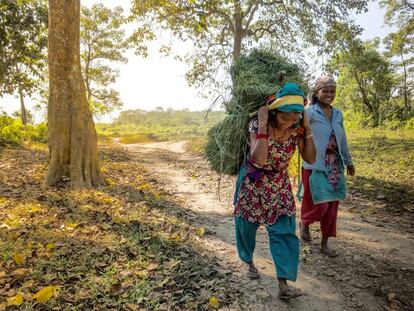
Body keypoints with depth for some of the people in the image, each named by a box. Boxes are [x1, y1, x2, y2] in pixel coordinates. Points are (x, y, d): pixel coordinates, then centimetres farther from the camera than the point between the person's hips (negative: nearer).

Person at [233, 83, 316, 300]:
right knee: (247, 226, 14)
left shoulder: (296, 128, -11)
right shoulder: (258, 125, -23)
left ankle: (283, 285, 3)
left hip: (279, 185, 3)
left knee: (284, 231, -5)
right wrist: (263, 126, -37)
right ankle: (249, 261, 42)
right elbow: (258, 159, -35)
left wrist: (307, 128, -18)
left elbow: (310, 158, -11)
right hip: (252, 182, -2)